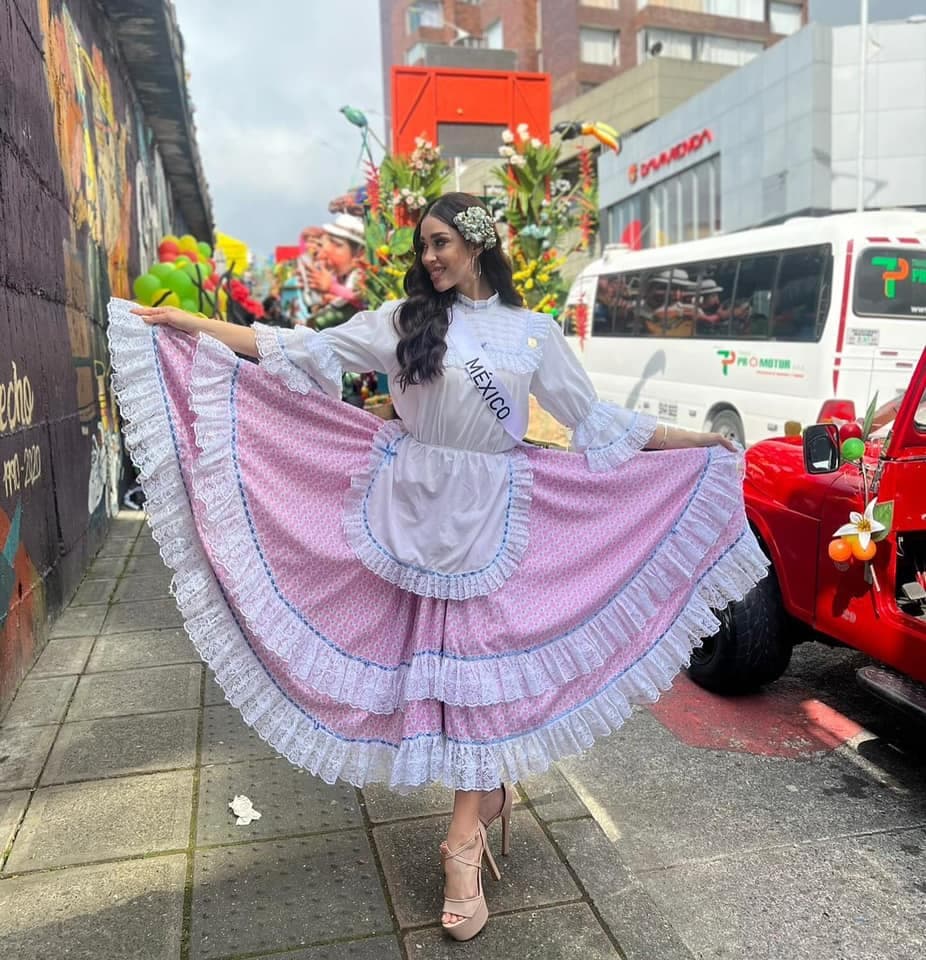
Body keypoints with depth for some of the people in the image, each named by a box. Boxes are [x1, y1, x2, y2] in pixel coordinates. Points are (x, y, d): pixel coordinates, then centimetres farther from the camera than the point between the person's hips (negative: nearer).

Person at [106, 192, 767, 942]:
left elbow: (594, 421, 8)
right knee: (431, 657, 4)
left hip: (488, 516, 0)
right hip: (410, 508, 1)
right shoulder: (402, 320, 3)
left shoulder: (534, 332, 4)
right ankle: (491, 790, 27)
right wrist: (195, 325, 0)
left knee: (474, 660, -1)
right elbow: (305, 355, 3)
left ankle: (464, 842, 8)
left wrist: (695, 442, 7)